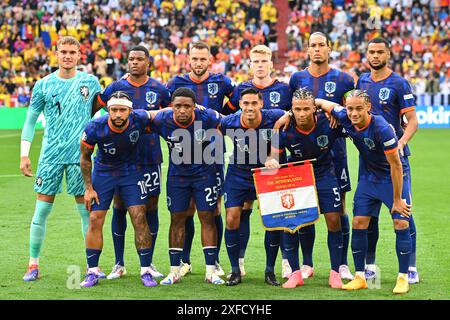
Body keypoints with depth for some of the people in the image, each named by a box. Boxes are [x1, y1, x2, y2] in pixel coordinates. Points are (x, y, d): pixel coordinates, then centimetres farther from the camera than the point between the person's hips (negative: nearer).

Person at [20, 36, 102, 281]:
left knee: (86, 209, 2)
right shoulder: (43, 85, 3)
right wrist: (24, 154, 1)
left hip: (80, 155, 0)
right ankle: (33, 264, 9)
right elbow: (30, 120, 7)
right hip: (51, 155, 0)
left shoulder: (90, 82, 3)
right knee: (42, 209, 0)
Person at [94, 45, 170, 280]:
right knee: (119, 207, 2)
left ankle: (148, 263, 14)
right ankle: (119, 264, 11)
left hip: (150, 156, 1)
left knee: (151, 207, 3)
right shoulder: (116, 88, 2)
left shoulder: (159, 89, 3)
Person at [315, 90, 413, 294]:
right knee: (358, 223, 0)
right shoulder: (345, 118, -17)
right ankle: (359, 277, 10)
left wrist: (397, 200, -21)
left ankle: (403, 278, 0)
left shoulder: (382, 129, -32)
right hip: (368, 176, 5)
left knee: (401, 223, -12)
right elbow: (321, 103, 2)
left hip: (395, 177, -5)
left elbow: (395, 166, -25)